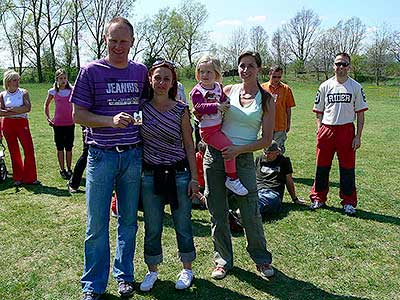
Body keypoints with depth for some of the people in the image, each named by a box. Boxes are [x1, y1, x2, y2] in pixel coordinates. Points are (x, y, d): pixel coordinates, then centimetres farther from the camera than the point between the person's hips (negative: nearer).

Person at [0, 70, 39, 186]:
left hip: (22, 123, -1)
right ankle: (18, 178, 17)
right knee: (13, 152, 7)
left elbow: (28, 108, -12)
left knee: (29, 150, -7)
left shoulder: (23, 92, 1)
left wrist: (11, 109, -13)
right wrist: (18, 111, -13)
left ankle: (30, 178, 2)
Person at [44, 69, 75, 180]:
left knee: (69, 148, 8)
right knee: (60, 148, 7)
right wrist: (48, 118, 6)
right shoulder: (53, 91, 0)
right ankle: (62, 170, 18)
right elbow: (46, 105, 14)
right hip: (58, 124, 0)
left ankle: (69, 169, 20)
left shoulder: (72, 90, 0)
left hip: (70, 123, 1)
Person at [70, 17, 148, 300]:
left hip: (133, 156, 3)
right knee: (97, 224, 3)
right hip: (102, 156, -3)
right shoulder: (91, 71, -2)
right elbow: (78, 114, -5)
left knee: (129, 221, 13)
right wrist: (111, 121, -20)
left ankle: (124, 275, 30)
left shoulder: (141, 71, 8)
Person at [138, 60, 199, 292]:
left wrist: (194, 177, -3)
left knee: (183, 225, 10)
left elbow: (189, 145, 0)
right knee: (152, 227, 11)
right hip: (150, 175, 1)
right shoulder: (141, 107, -1)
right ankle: (153, 270, 32)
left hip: (179, 173, -1)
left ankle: (187, 268, 31)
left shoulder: (181, 110, -4)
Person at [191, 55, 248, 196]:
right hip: (208, 130, -8)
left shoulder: (218, 87, 10)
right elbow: (199, 107, -23)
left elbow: (224, 100, 21)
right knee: (229, 147, -22)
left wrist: (226, 105, -1)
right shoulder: (197, 91, -9)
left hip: (220, 126, 8)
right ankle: (232, 179, -10)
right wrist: (216, 106, -33)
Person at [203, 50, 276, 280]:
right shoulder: (227, 91, 6)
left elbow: (267, 140, -1)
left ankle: (262, 259, 25)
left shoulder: (266, 100, 2)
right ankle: (223, 260, 26)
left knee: (251, 213, 0)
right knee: (218, 213, 8)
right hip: (215, 155, 2)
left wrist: (239, 150, -13)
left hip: (244, 159, -2)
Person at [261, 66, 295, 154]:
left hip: (281, 126, -1)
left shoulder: (286, 89, -1)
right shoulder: (263, 87, -1)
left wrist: (288, 124, 6)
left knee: (279, 151, 5)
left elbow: (288, 108, 4)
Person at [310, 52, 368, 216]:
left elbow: (360, 113, 3)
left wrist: (358, 136, -4)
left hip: (346, 130, -1)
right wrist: (319, 131, -1)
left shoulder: (356, 87, 4)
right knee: (322, 166, 6)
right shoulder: (325, 86, 7)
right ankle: (318, 198, 20)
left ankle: (348, 202, 16)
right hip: (326, 130, 1)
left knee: (347, 167, 4)